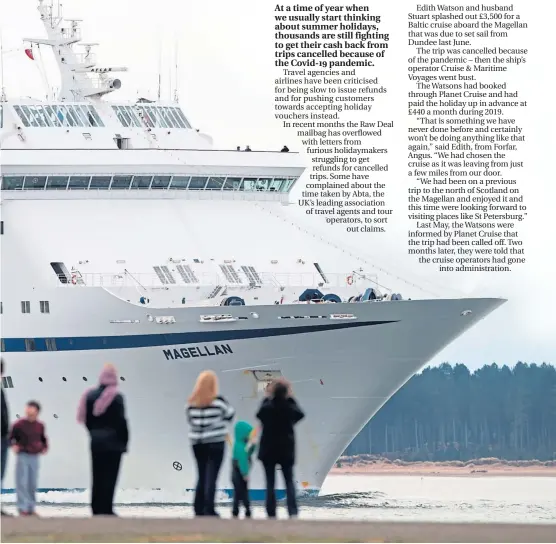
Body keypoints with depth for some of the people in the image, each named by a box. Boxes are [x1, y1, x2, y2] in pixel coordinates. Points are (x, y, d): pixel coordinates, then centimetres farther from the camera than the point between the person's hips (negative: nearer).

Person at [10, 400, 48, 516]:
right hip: (23, 456, -4)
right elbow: (12, 437, 1)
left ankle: (31, 507, 17)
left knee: (33, 484, 9)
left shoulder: (40, 426, 6)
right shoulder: (19, 424, -7)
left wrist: (45, 447, 6)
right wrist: (14, 445, -16)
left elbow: (43, 438, 21)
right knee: (22, 483, -6)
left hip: (34, 457, 4)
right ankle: (23, 508, -3)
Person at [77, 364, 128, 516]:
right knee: (109, 476, -3)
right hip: (113, 441, -5)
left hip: (96, 441, 5)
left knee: (97, 476, 10)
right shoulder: (116, 397, -11)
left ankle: (96, 507, 10)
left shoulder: (90, 395, 6)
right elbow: (121, 421, -13)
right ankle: (106, 508, -7)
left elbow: (86, 419, 9)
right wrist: (124, 441, -4)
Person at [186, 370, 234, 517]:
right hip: (215, 443, -4)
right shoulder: (218, 401, -9)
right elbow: (230, 415, 2)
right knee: (211, 477, -4)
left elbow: (190, 418, 11)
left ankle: (199, 509, 11)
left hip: (197, 443, 4)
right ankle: (209, 509, -9)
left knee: (201, 476, 11)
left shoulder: (192, 402, 1)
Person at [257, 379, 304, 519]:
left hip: (268, 450, -1)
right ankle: (293, 512, -7)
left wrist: (267, 398, 12)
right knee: (289, 481, 8)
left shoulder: (267, 407, -13)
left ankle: (271, 513, 0)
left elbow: (259, 415, 8)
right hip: (286, 449, 1)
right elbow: (300, 415, 12)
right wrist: (291, 398, 12)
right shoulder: (290, 407, -10)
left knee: (270, 483, 4)